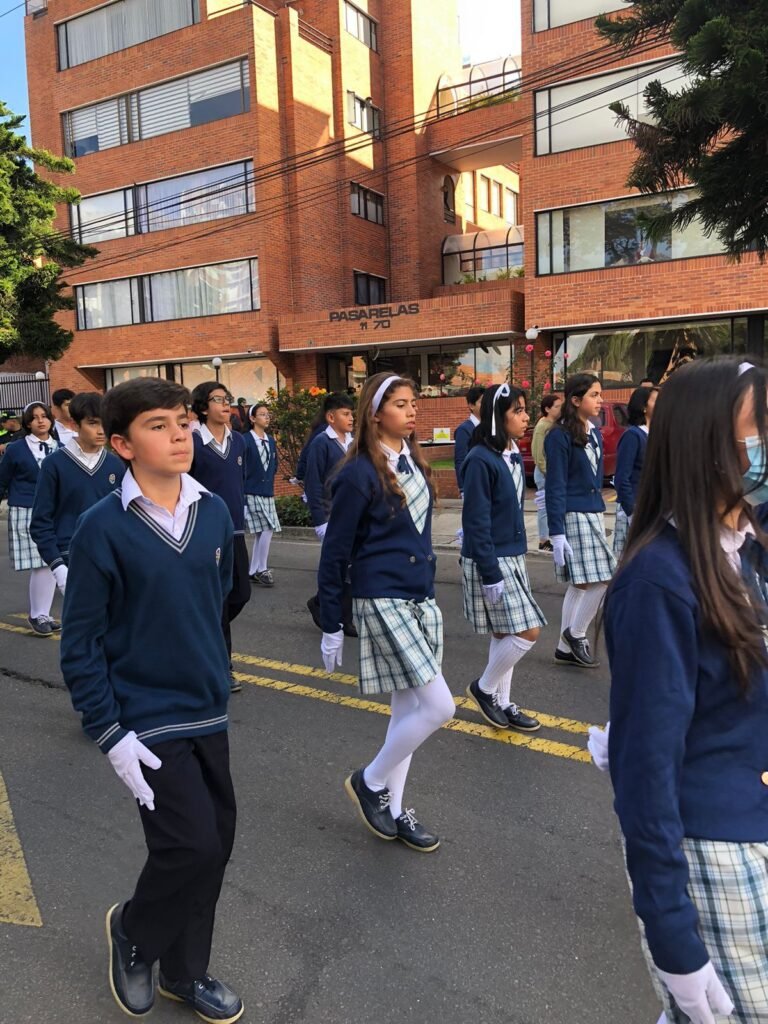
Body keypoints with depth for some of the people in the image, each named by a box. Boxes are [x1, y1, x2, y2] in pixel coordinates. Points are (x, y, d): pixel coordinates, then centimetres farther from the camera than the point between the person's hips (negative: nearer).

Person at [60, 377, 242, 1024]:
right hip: (147, 721, -5)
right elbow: (81, 643, -10)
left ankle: (185, 971, 37)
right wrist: (110, 735, -13)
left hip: (208, 712, 5)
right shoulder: (104, 528, -15)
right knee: (193, 844, -7)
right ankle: (133, 929, 27)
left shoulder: (215, 514, -1)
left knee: (216, 840, 13)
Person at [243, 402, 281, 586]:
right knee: (267, 529, -10)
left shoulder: (271, 441, 11)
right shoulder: (245, 440, -10)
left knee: (262, 533, 8)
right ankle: (262, 569, 3)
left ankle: (253, 572, 17)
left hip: (268, 493, 7)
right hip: (252, 493, -7)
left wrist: (269, 484, 12)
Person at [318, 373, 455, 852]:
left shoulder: (415, 463, 8)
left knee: (409, 707, 12)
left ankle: (394, 808, 28)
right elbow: (334, 554, -10)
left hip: (422, 598, 8)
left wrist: (428, 585, 16)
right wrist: (331, 625, -8)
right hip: (383, 600, -7)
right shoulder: (360, 474, -14)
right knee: (439, 706, -9)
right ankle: (370, 781, 14)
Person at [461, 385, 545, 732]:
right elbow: (476, 522, -19)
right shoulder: (481, 460, -18)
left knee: (504, 633, 14)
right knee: (528, 631, -7)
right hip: (490, 561, -9)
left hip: (512, 557, 9)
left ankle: (501, 703, 26)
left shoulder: (514, 456, 8)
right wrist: (491, 574, -19)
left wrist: (516, 556, 16)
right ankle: (484, 688, 13)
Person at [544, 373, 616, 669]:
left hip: (593, 514, 8)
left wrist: (598, 512, 20)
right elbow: (555, 487, -14)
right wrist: (557, 534, -17)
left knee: (580, 585, 10)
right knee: (602, 579, -10)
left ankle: (566, 648, 19)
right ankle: (576, 634, 11)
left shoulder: (595, 434, 13)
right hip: (572, 517, -8)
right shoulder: (560, 436, -11)